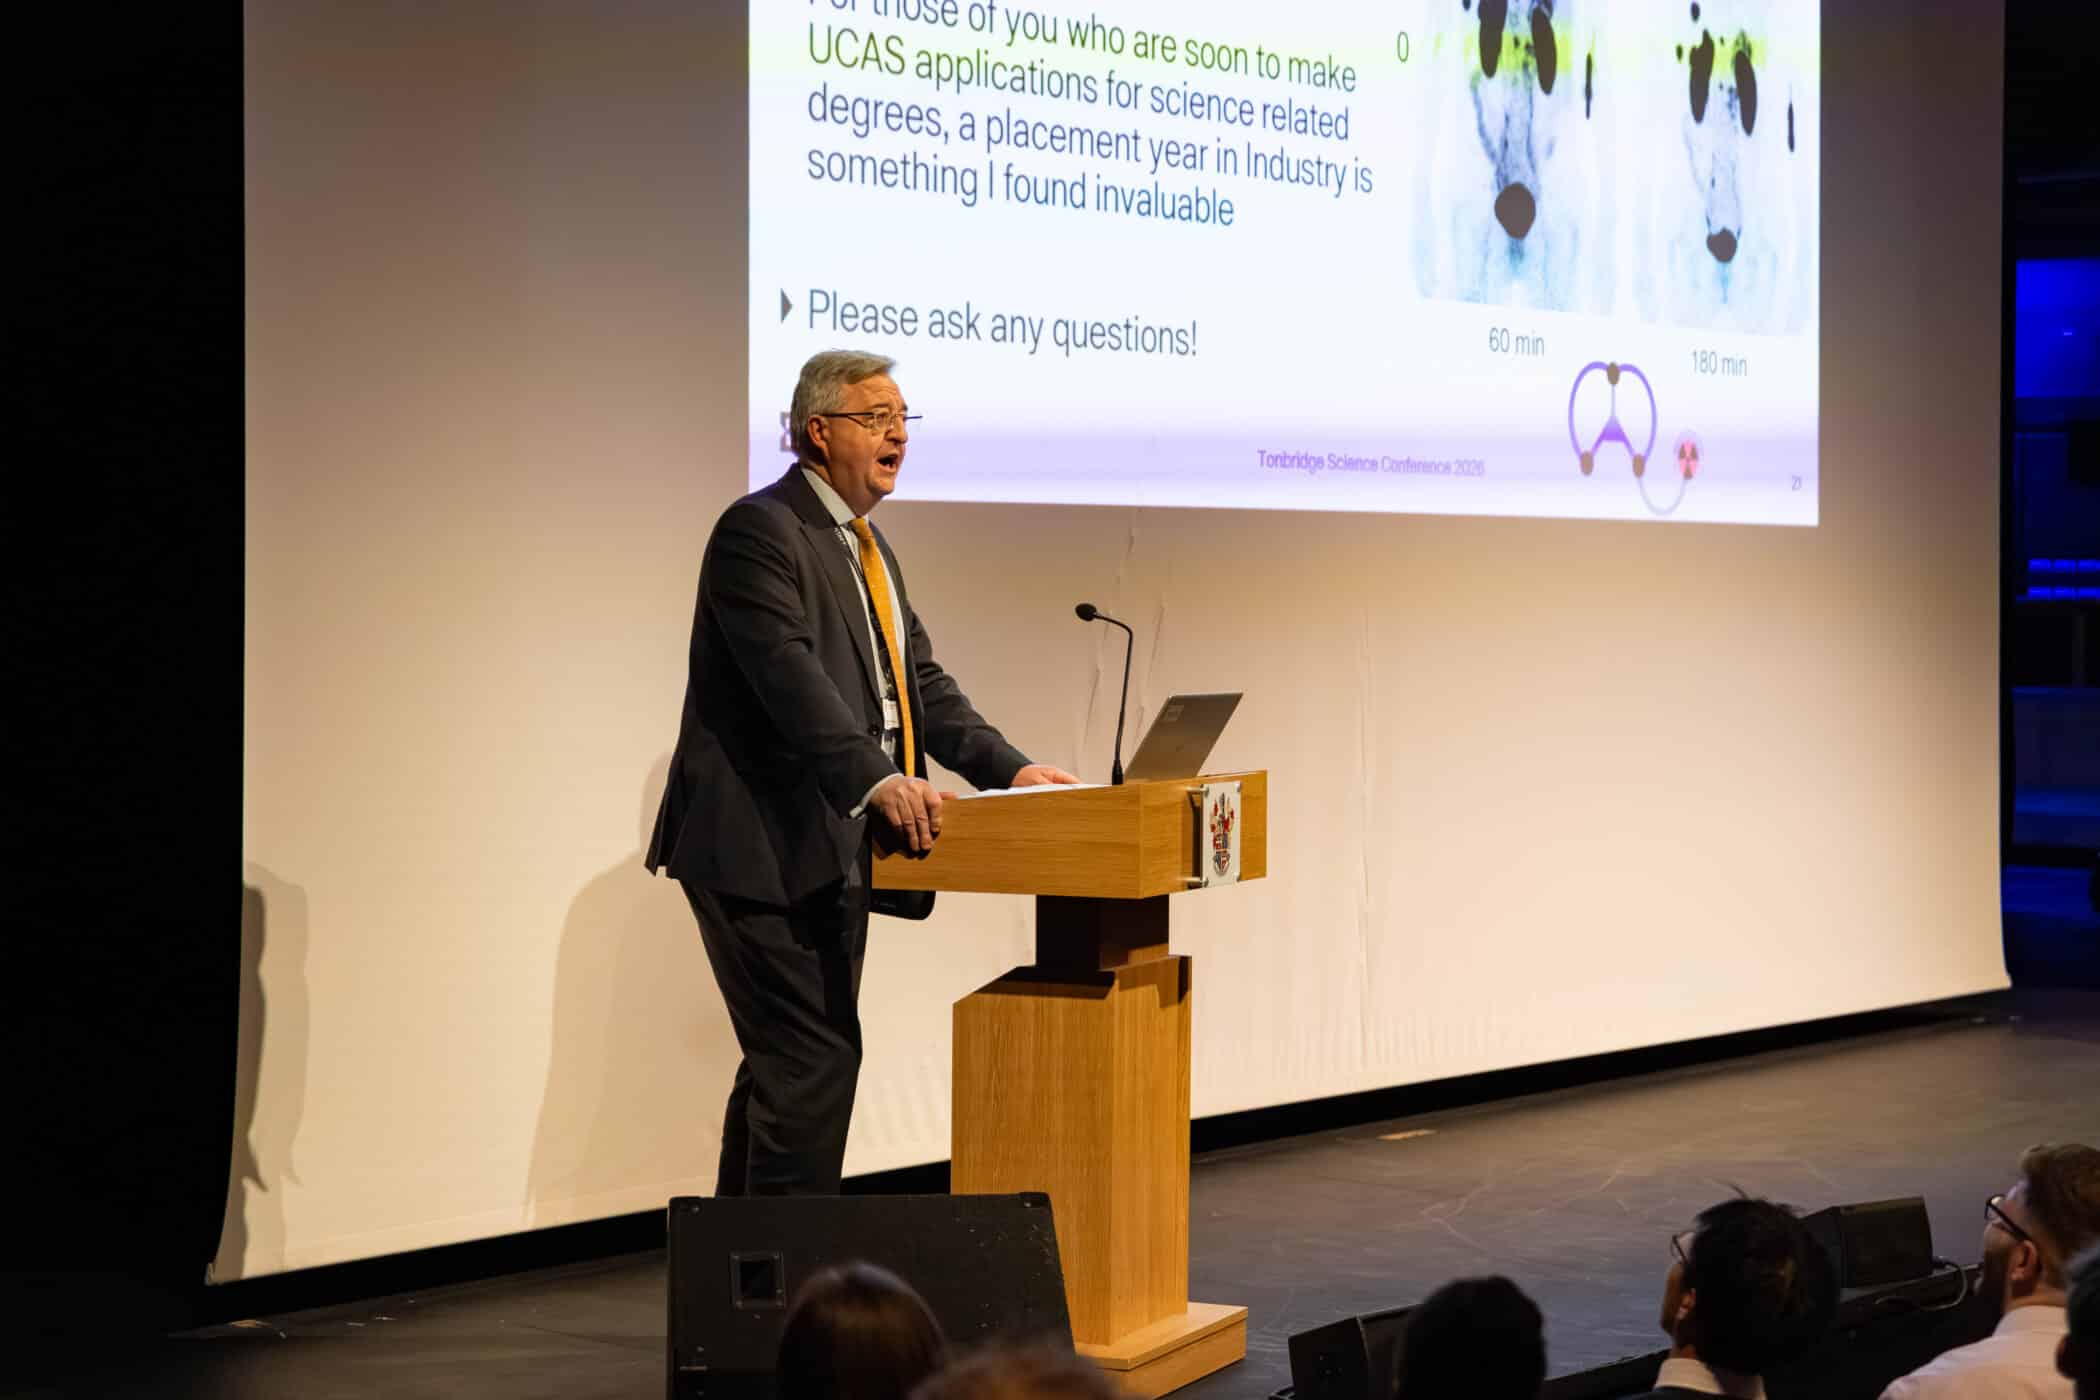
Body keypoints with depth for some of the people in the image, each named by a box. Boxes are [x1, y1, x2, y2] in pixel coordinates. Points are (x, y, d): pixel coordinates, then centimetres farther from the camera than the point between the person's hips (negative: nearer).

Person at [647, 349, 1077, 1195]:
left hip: (829, 852, 10)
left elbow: (919, 680, 17)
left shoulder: (865, 545, 18)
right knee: (815, 1058, -13)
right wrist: (877, 780, -37)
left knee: (783, 1063, 14)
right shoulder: (759, 530, -13)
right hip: (763, 848, -10)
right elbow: (791, 675, -26)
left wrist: (1008, 769, 5)